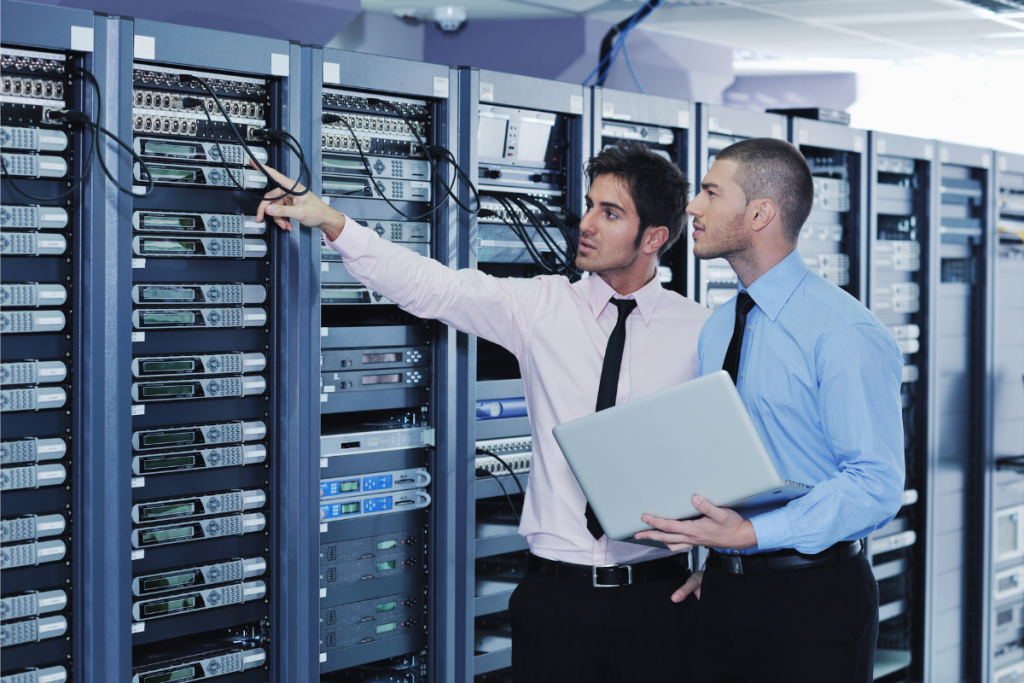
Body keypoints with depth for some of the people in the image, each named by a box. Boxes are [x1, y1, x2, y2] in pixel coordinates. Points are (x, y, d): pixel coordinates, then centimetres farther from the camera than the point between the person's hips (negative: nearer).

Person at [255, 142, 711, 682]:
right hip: (556, 592, 1)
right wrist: (330, 223, -13)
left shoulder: (699, 332, 0)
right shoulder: (543, 306, 3)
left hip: (656, 596, -1)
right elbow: (429, 287, -5)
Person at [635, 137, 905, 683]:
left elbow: (875, 486, -18)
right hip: (723, 597, 6)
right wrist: (719, 561, 4)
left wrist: (752, 533, -25)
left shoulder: (844, 334, -13)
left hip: (813, 597, -6)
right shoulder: (715, 331, 10)